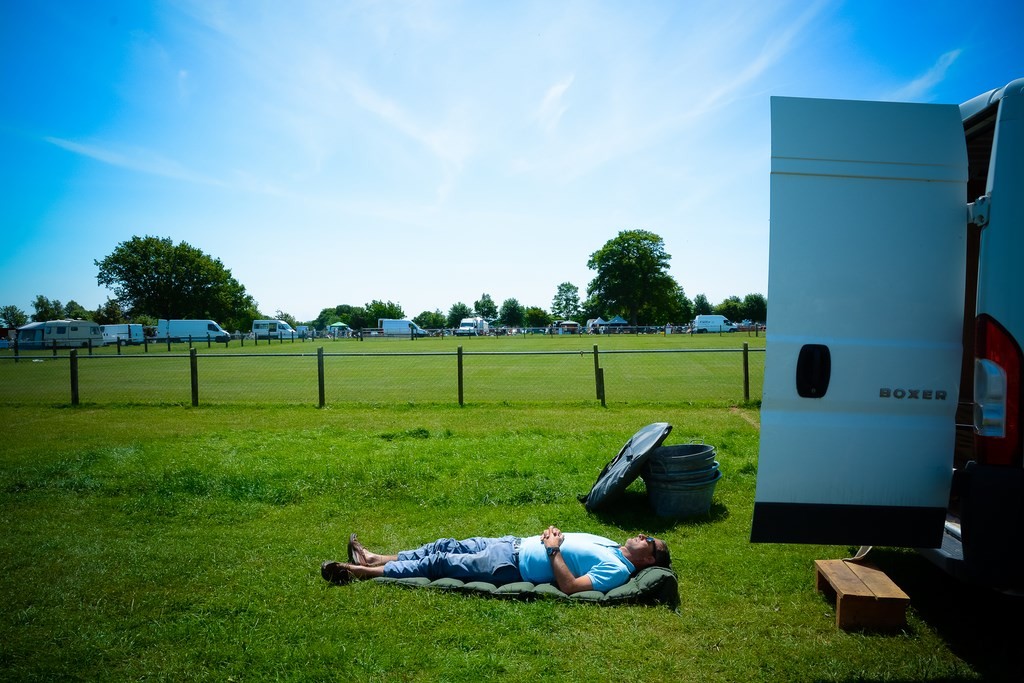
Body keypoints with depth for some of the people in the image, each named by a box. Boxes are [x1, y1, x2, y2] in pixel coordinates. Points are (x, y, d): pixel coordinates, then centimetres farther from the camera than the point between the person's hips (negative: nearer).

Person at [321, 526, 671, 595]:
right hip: (515, 543, 9)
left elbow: (569, 587, -26)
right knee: (447, 545, 9)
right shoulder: (609, 544, 12)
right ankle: (374, 559, 21)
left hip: (512, 566, -9)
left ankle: (363, 572, 4)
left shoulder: (618, 570, -15)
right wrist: (554, 536, 4)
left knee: (439, 562, -6)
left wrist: (553, 550, -21)